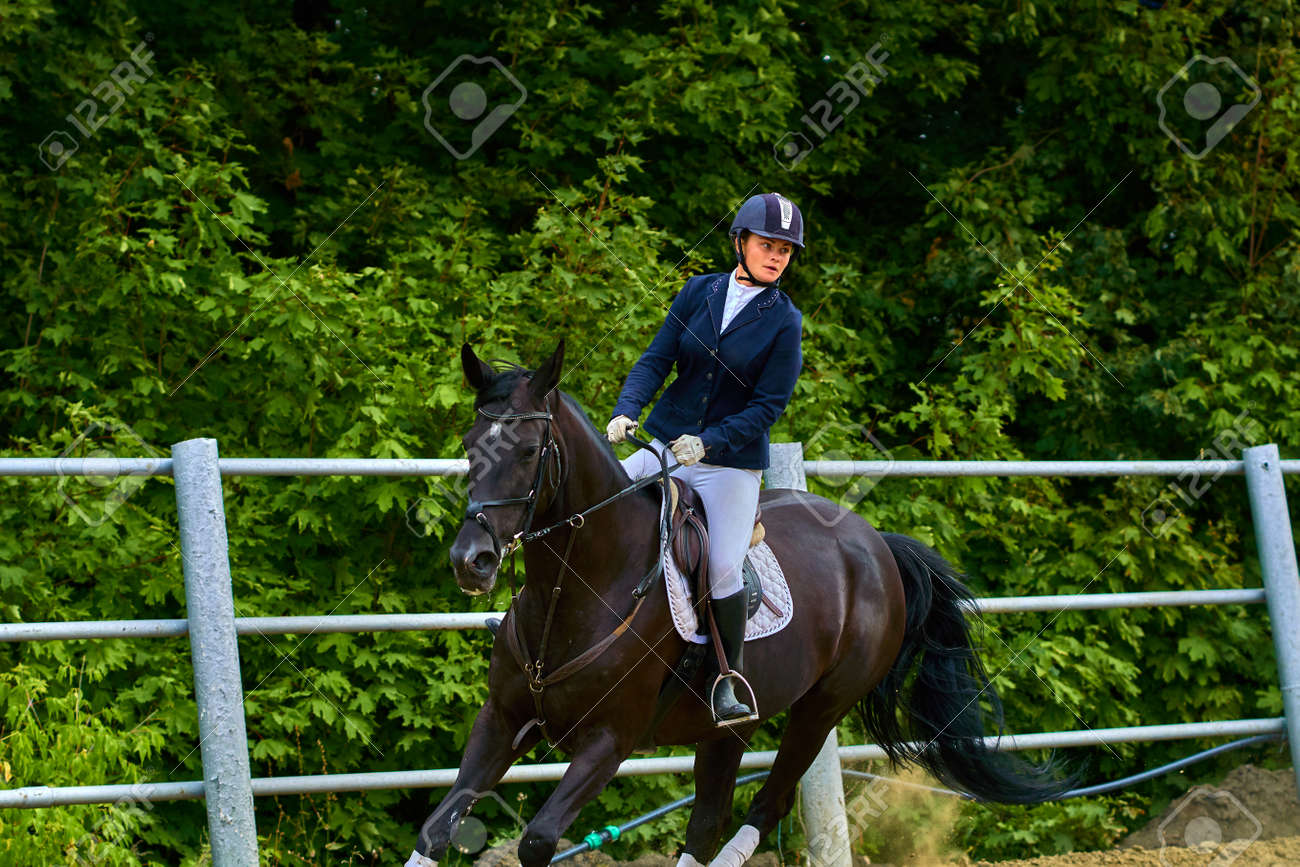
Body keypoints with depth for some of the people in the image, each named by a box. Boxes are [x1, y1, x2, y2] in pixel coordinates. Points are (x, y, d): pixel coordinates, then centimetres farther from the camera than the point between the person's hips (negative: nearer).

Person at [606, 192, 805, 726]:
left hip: (733, 461, -4)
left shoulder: (784, 322, -6)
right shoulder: (699, 292, 3)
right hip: (665, 443, 4)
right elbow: (656, 359, 2)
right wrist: (627, 410, -16)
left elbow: (769, 405, -9)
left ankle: (728, 683, 1)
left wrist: (708, 442, -21)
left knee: (723, 570, -14)